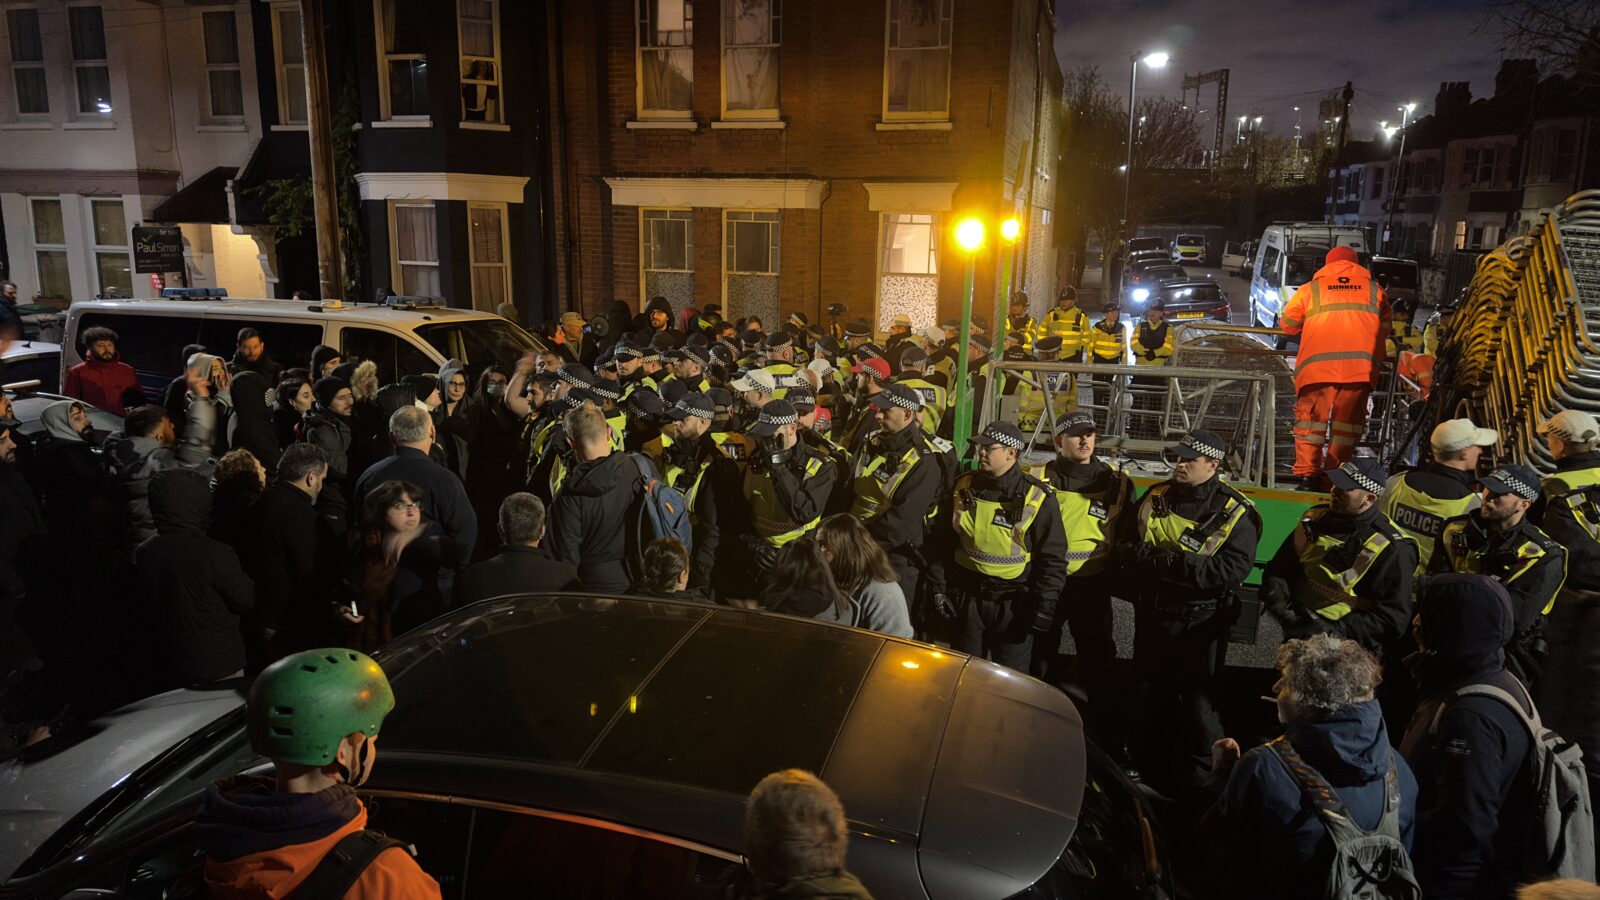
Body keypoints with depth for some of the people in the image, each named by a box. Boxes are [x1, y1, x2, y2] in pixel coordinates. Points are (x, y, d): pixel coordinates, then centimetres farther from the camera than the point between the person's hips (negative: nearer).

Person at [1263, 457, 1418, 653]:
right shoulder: (1315, 518, 8)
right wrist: (1279, 604, -3)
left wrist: (1336, 630, -17)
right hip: (1297, 628, 4)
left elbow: (1393, 618, -9)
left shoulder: (1392, 549, -7)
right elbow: (1278, 569, 15)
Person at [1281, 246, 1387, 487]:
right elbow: (1385, 323, 20)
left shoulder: (1310, 289, 12)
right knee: (1348, 419, 13)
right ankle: (1336, 473, 15)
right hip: (1360, 364, 2)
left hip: (1318, 364, -1)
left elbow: (1288, 324, 14)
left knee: (1311, 416, 6)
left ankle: (1307, 472, -3)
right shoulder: (1373, 288, 17)